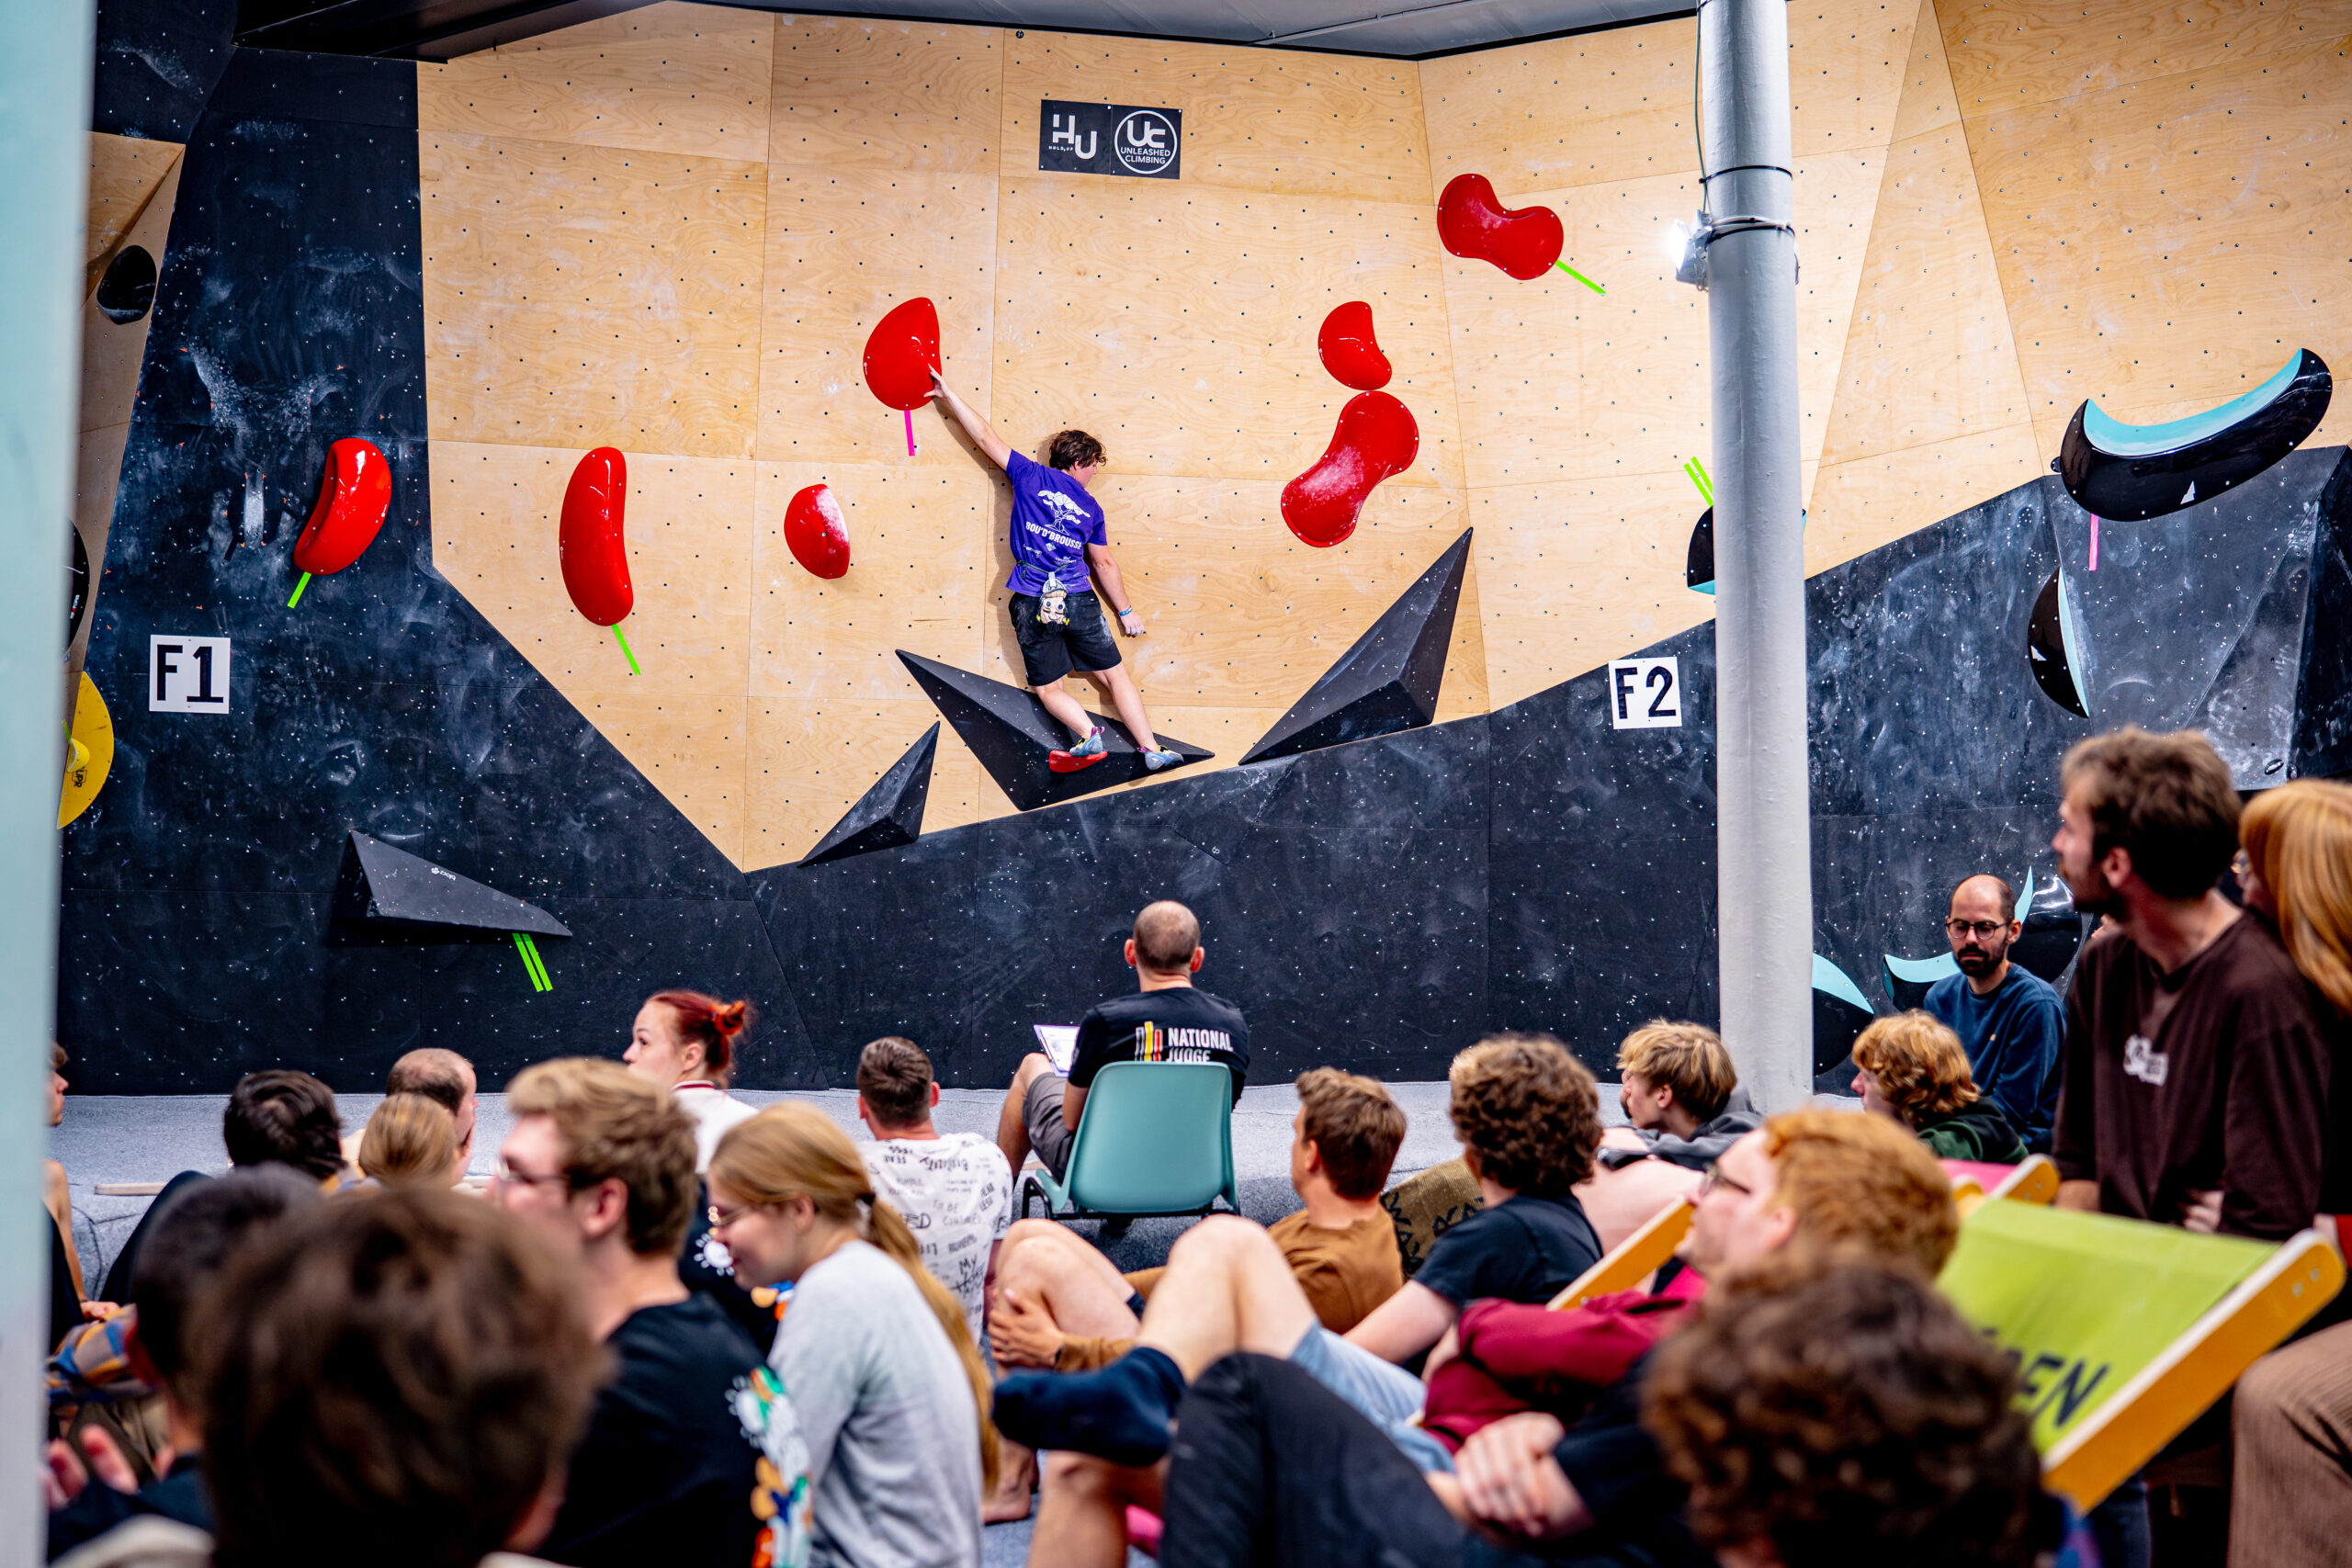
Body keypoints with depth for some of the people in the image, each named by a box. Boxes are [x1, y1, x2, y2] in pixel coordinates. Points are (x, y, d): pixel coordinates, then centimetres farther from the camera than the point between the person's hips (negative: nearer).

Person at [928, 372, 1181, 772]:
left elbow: (986, 438, 5)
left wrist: (948, 396, 11)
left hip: (1032, 603, -1)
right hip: (1078, 599, 1)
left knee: (1049, 689, 8)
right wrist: (1126, 611, 24)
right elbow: (1104, 564, 15)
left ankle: (1089, 735, -17)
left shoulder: (1030, 475, 5)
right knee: (1115, 675, 11)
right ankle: (1151, 748, 3)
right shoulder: (1091, 508, 10)